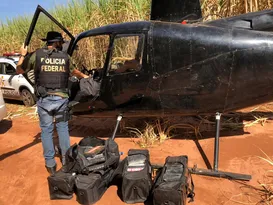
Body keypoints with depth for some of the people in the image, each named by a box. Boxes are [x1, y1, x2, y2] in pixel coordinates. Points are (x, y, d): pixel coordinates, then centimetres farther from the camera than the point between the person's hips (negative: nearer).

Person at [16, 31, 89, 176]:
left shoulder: (37, 55, 0)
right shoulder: (64, 56, 5)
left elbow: (19, 70, 10)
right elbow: (73, 71, 24)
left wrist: (23, 55, 26)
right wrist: (84, 76, 44)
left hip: (44, 99, -1)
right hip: (61, 98, 1)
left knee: (46, 130, 10)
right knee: (62, 127, 16)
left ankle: (50, 164, 16)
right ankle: (66, 159, 24)